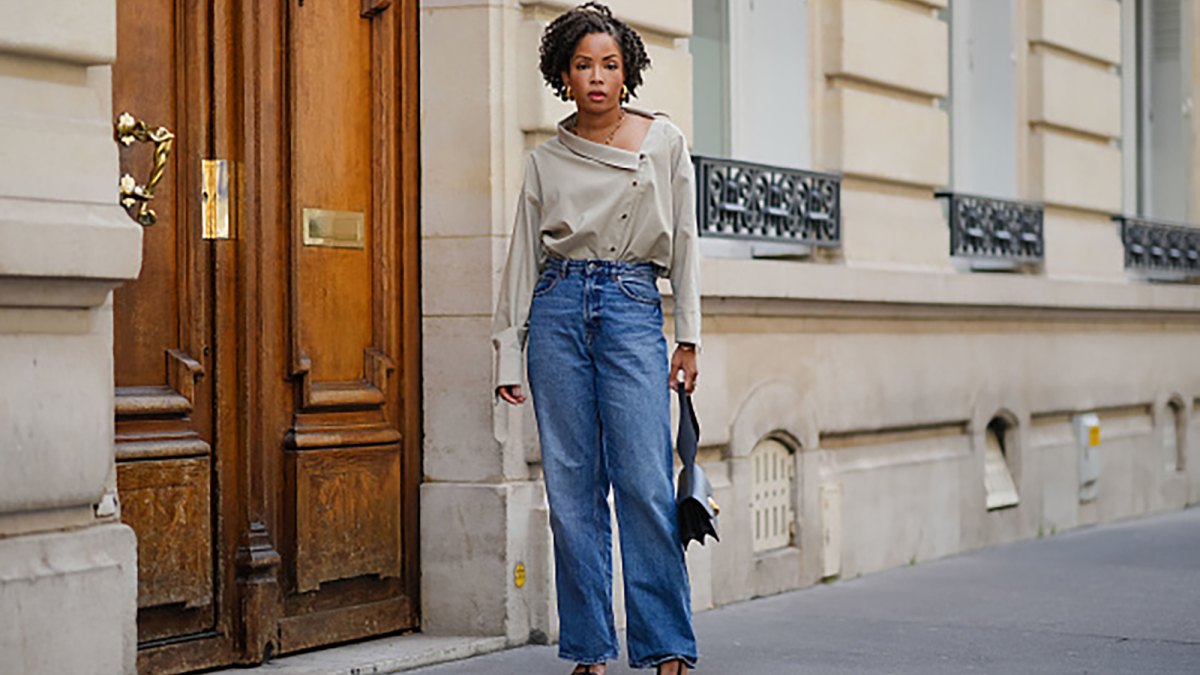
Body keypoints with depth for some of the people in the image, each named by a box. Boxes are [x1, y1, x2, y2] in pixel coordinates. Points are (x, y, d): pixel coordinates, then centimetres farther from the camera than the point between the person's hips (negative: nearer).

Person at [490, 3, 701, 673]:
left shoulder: (665, 142, 7)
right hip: (558, 310, 2)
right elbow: (524, 255, 11)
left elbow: (685, 243, 6)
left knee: (644, 484, -10)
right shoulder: (547, 160, 10)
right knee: (573, 486, 1)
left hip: (632, 309, -2)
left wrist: (689, 339, 1)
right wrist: (508, 352, 5)